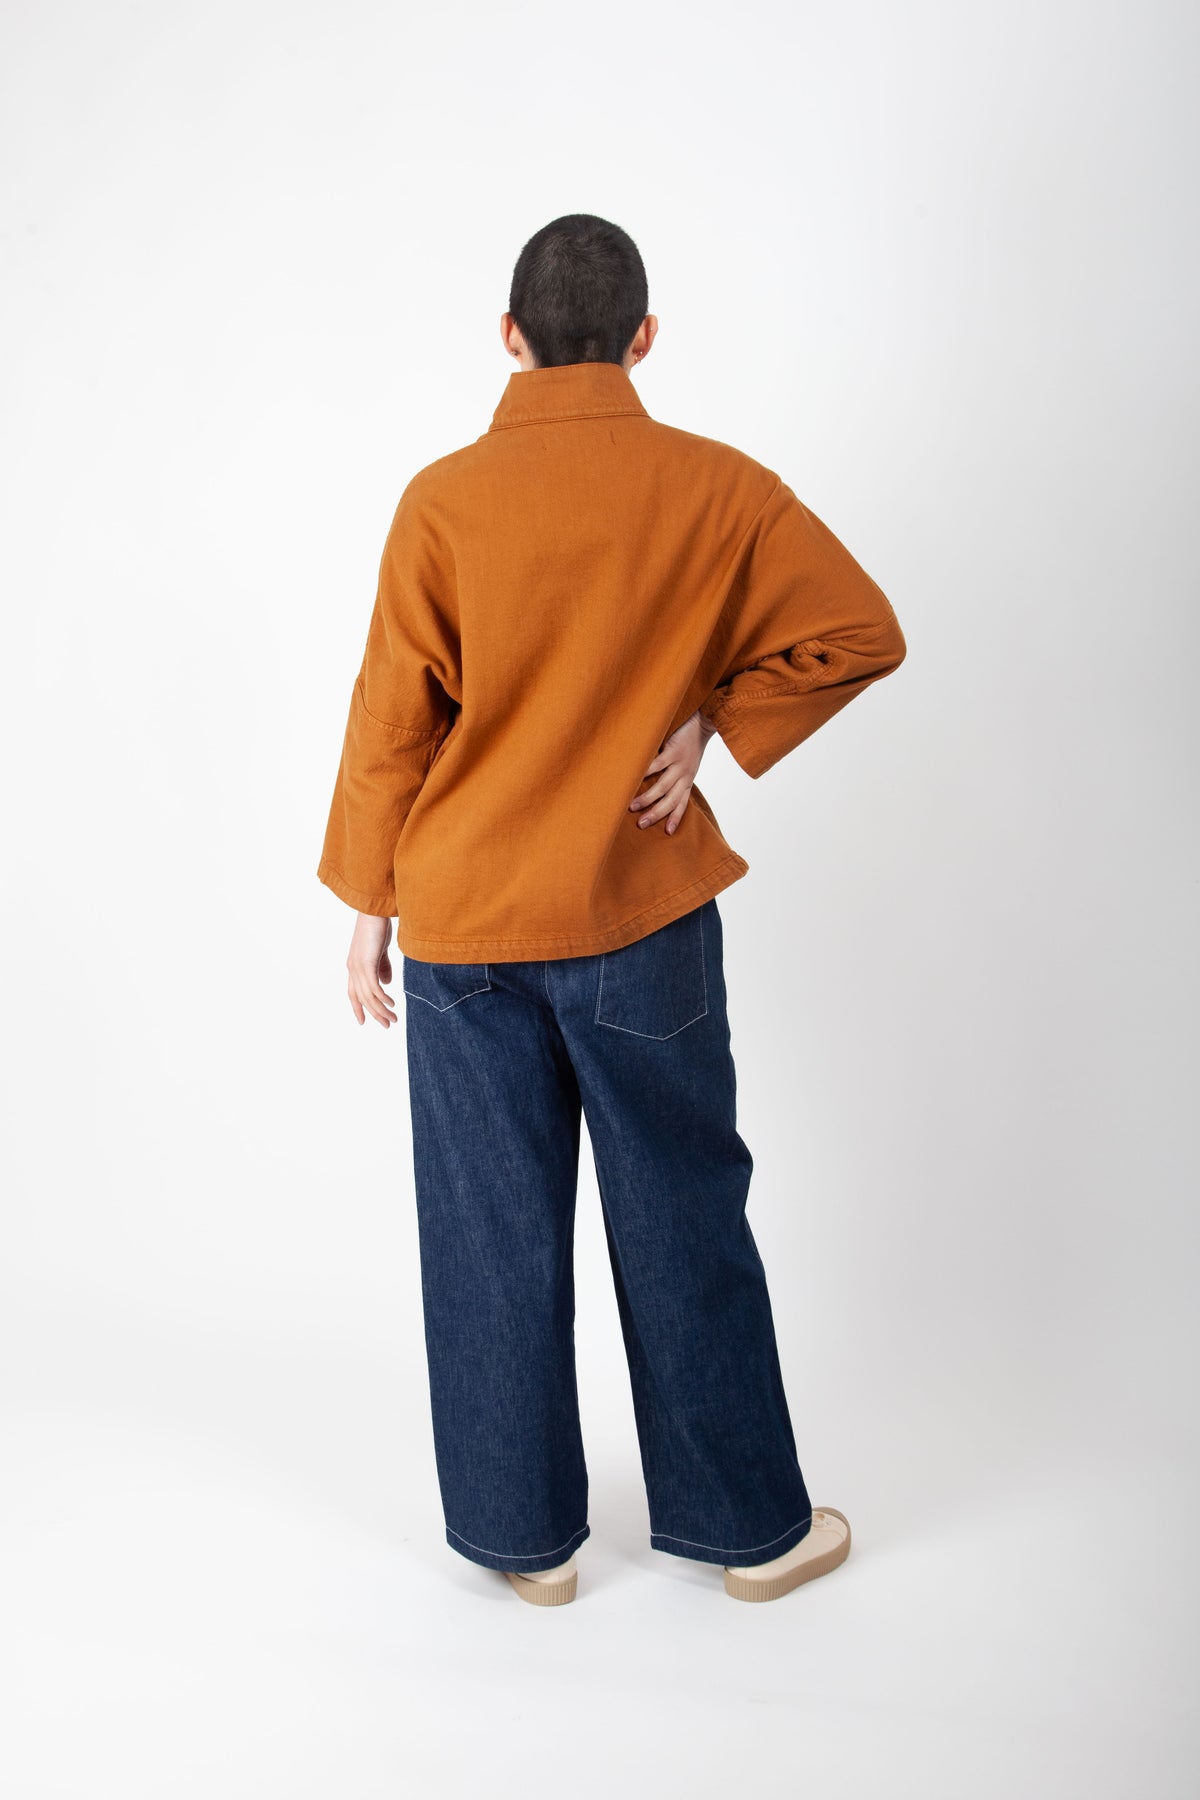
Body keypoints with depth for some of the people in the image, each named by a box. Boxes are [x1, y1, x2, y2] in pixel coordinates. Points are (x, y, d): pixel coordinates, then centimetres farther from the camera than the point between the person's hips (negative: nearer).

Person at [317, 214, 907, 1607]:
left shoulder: (445, 501, -8)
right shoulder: (718, 489, -5)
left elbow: (392, 720, -4)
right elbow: (858, 632, -3)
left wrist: (367, 906, 5)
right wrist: (716, 726, 0)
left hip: (463, 926, 0)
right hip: (646, 919, 1)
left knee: (492, 1233, 11)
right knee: (683, 1221, 12)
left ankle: (523, 1534, 24)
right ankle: (749, 1524, 26)